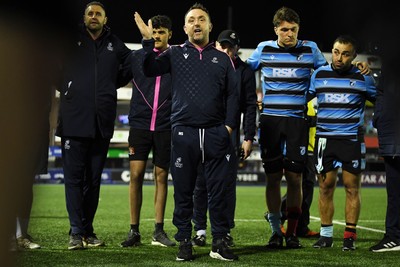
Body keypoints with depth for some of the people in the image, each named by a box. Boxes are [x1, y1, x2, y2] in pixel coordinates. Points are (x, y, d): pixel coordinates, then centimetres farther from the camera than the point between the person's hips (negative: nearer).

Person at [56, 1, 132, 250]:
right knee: (74, 176, -4)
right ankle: (76, 232, -3)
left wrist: (113, 84, 15)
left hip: (102, 123, 3)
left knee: (94, 179, 7)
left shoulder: (115, 45, 11)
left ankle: (88, 230, 13)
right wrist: (64, 87, 8)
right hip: (74, 120, -3)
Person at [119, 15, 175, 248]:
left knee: (162, 177, 4)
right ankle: (134, 231, 2)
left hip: (166, 127, 0)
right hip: (140, 125, 0)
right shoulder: (137, 57, 5)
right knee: (136, 175, -5)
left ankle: (159, 231, 12)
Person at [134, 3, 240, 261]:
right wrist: (148, 41, -15)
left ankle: (219, 242, 8)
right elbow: (150, 70, -5)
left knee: (219, 190, 1)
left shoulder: (222, 58, 13)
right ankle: (184, 242, 11)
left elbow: (233, 94, 10)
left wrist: (229, 125, 0)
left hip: (216, 133, 1)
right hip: (184, 133, 0)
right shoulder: (175, 54, 10)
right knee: (183, 191, 3)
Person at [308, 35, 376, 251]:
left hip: (352, 139, -2)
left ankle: (350, 235, 5)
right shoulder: (319, 75, 5)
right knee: (325, 187, 3)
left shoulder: (363, 78, 1)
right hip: (325, 138, 2)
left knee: (352, 188, -1)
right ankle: (325, 235, 12)